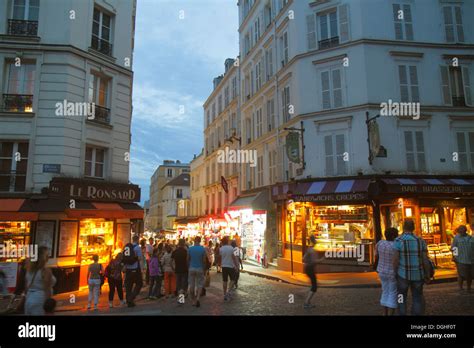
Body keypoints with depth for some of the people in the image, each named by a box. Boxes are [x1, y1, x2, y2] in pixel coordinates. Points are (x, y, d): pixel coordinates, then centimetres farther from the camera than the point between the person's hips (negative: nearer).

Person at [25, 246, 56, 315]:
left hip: (29, 302, 8)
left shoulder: (30, 270, 7)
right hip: (41, 303, -8)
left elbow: (26, 288, 12)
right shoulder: (46, 270, -15)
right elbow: (47, 290, -18)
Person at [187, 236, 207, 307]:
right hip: (200, 269, -1)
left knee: (191, 285, 10)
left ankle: (193, 301, 15)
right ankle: (197, 299, -12)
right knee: (200, 284, 7)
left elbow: (188, 259, 2)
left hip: (192, 268, 1)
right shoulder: (203, 249, -7)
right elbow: (204, 260, -6)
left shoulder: (190, 249, -3)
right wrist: (204, 268, 6)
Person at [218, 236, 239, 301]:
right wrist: (236, 266, -5)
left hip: (224, 266, 3)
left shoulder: (221, 249, -3)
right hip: (231, 266, -2)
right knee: (232, 279, 12)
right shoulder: (231, 248, -10)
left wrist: (219, 263, 23)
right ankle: (229, 291, -5)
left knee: (224, 281, 10)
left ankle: (225, 294, 13)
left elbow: (220, 258, 5)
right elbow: (233, 257, -11)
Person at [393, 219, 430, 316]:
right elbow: (425, 260, -3)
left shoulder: (398, 241, -13)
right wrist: (427, 275, 7)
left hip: (403, 274, -2)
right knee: (417, 298, 16)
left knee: (402, 298, 16)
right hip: (417, 274, 2)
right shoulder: (420, 241, -3)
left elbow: (395, 260, -15)